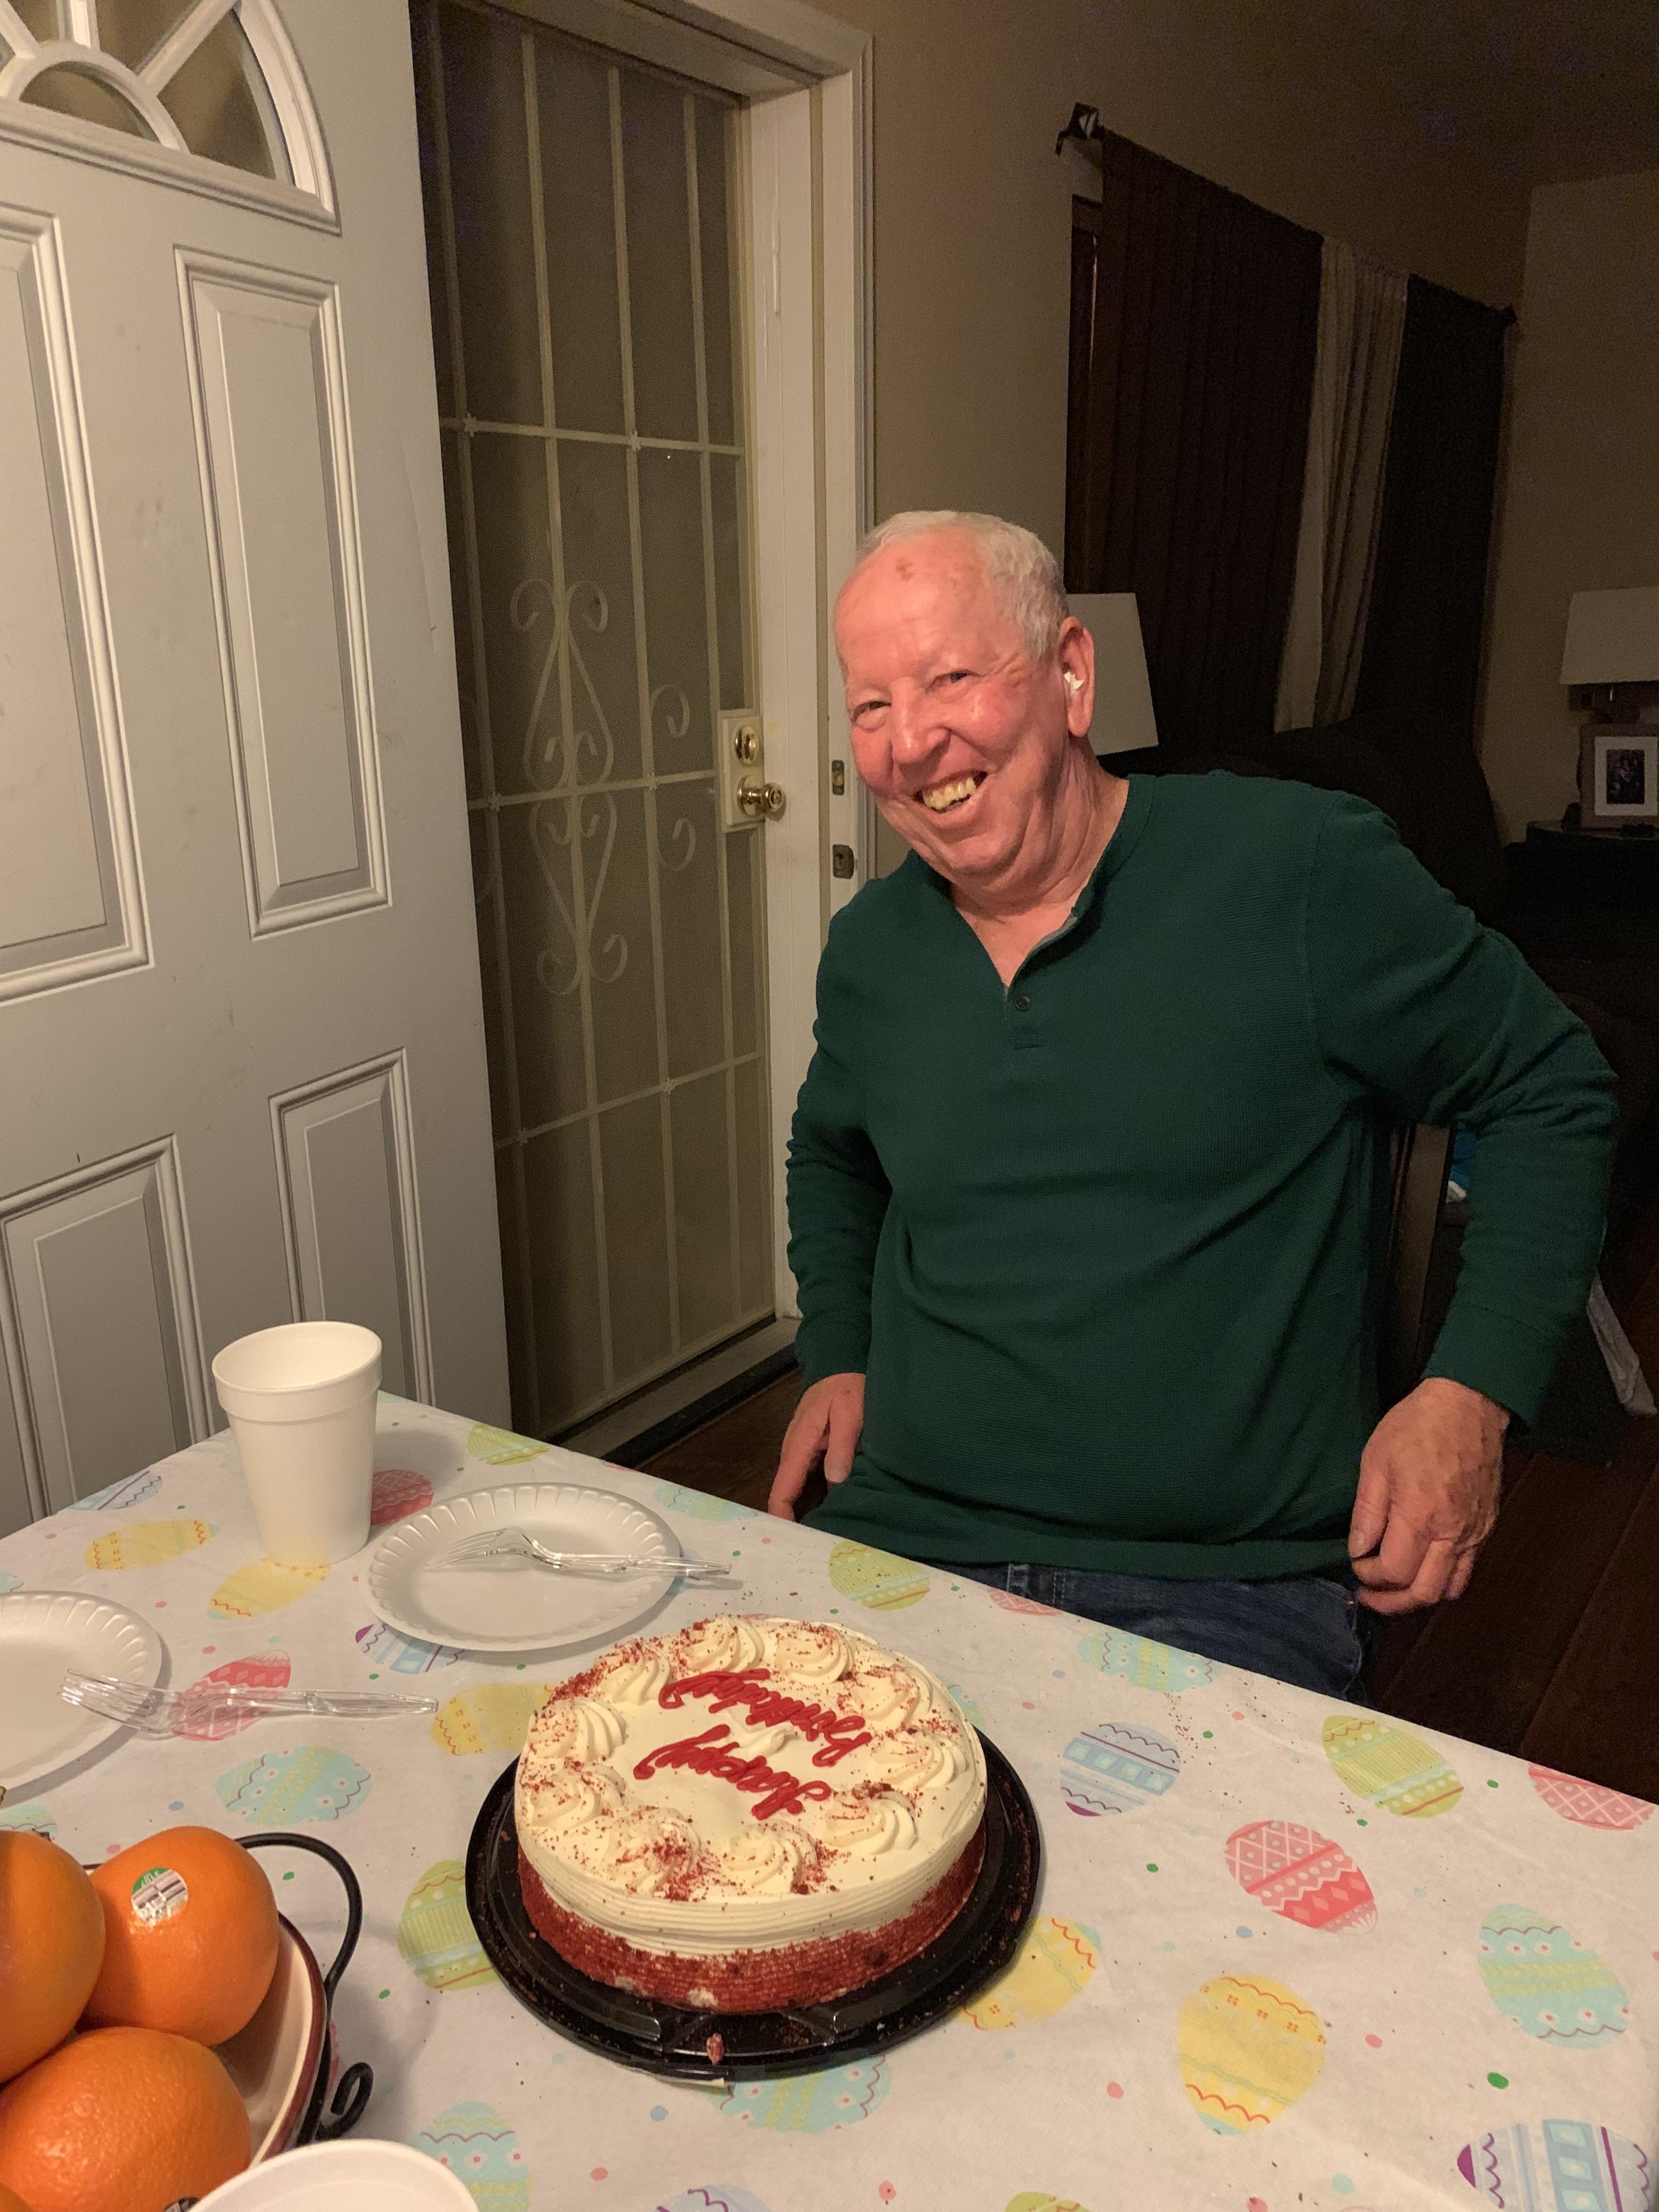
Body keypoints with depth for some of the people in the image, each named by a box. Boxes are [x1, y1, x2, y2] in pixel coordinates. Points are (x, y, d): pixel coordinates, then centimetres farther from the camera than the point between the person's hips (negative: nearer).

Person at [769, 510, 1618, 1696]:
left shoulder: (1304, 869, -8)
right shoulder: (870, 949, 7)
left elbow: (1551, 1091, 2)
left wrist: (1472, 1393, -7)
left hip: (1221, 1589, -3)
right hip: (902, 1541, 4)